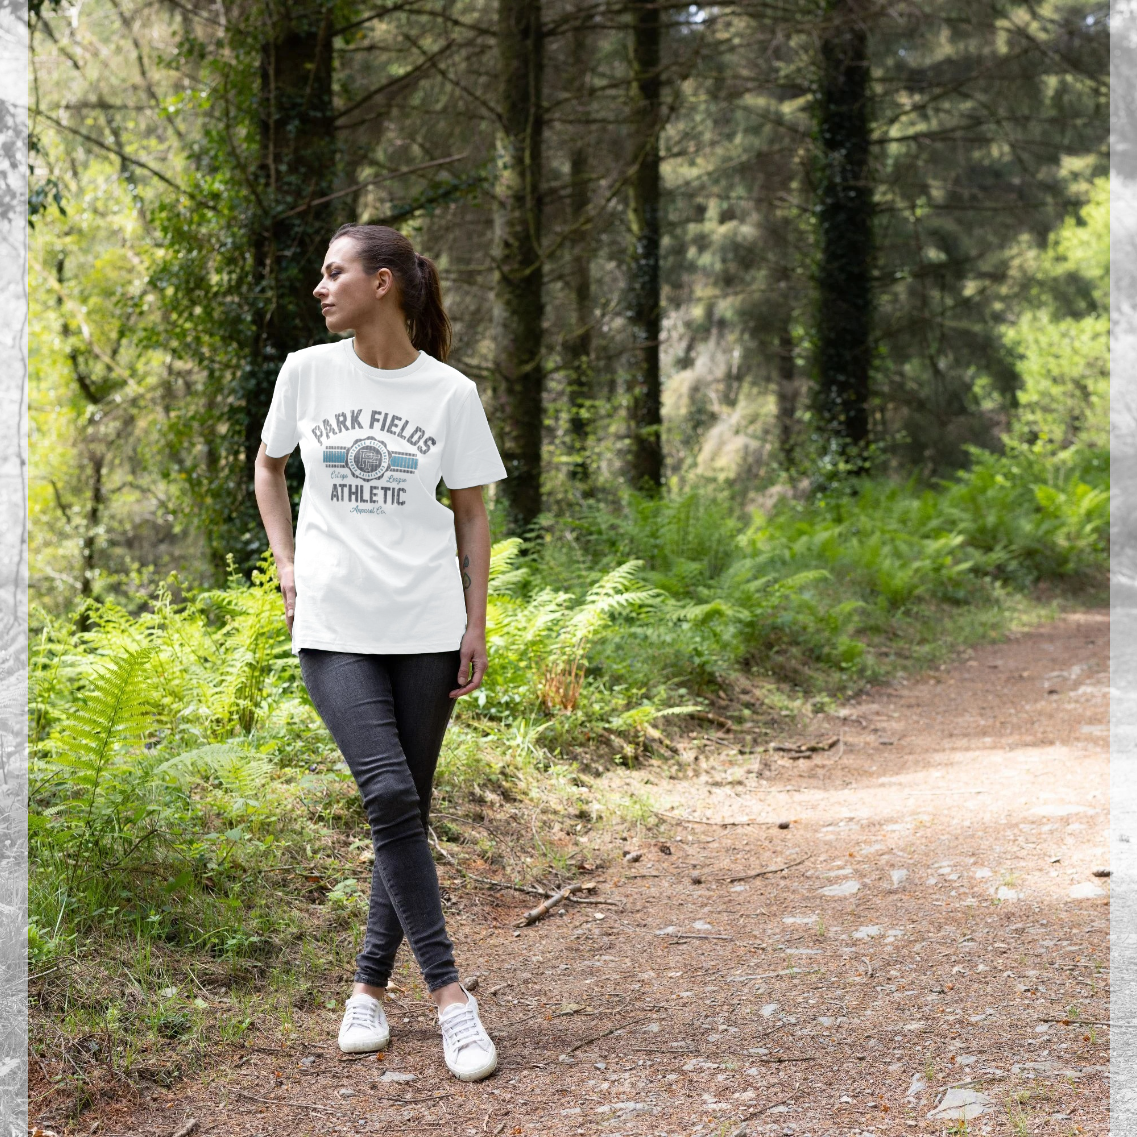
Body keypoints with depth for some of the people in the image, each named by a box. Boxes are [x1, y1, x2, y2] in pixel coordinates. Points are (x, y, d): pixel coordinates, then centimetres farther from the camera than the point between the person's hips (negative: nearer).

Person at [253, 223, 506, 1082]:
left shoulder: (450, 393, 0)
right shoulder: (307, 373, 4)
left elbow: (471, 512, 7)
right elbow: (268, 466, 20)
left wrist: (476, 627, 1)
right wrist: (286, 561, 7)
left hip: (425, 627, 1)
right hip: (334, 625, 0)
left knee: (407, 806, 5)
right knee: (390, 795, -16)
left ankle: (370, 984, 21)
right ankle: (449, 992, -10)